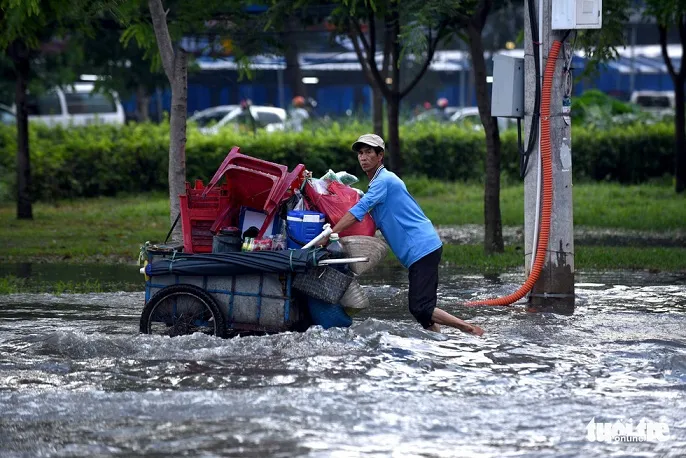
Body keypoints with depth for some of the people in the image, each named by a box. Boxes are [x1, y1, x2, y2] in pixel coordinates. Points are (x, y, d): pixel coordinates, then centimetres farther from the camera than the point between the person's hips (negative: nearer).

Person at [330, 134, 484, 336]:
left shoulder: (384, 180, -10)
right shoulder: (378, 182, 21)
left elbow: (357, 212, -18)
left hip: (422, 248, -10)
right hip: (423, 249, 10)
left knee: (421, 308, -15)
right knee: (418, 307, 9)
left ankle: (470, 329, -11)